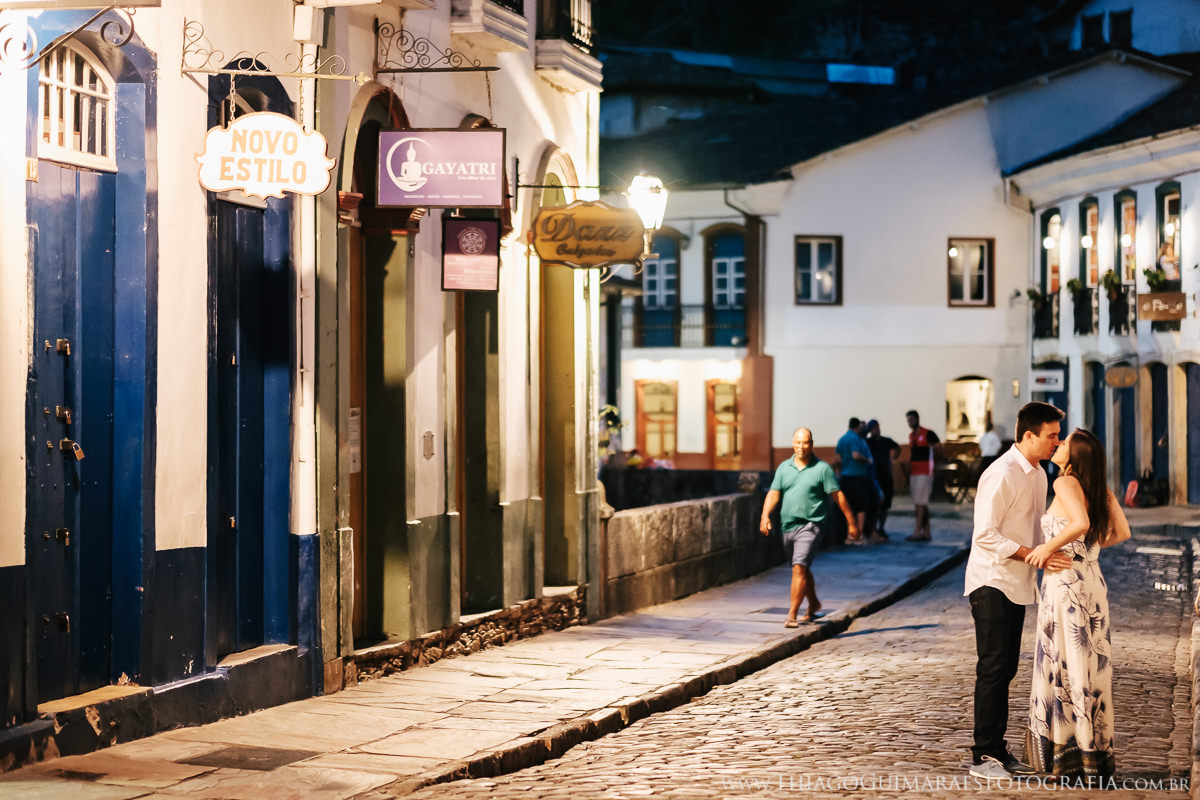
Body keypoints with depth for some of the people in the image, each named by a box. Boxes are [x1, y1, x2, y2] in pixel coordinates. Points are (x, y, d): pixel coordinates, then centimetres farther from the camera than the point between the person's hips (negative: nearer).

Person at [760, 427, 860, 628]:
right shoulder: (784, 468, 9)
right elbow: (774, 493, 3)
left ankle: (792, 615, -17)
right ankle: (814, 605, 41)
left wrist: (851, 523, -2)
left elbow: (838, 496, -2)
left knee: (799, 568, -17)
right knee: (802, 569, 20)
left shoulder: (822, 468, -3)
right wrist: (765, 515, -14)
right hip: (788, 526, 5)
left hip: (809, 526, -5)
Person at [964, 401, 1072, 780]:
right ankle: (982, 756, -3)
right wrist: (1034, 555, -25)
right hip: (992, 582, -9)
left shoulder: (1038, 474, 11)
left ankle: (998, 750, 18)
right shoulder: (1002, 474, -18)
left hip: (1018, 584, 9)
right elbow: (985, 535, -21)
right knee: (992, 669, -8)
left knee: (1005, 669, 11)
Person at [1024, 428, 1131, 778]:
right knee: (1090, 667, 12)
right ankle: (1096, 752, 18)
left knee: (1064, 667, 2)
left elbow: (1081, 524, -28)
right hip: (1092, 582, 7)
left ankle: (1068, 754, 9)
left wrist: (1049, 547, -17)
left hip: (1065, 584, -7)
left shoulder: (1066, 483, -12)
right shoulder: (1101, 490, 9)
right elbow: (1121, 532, 6)